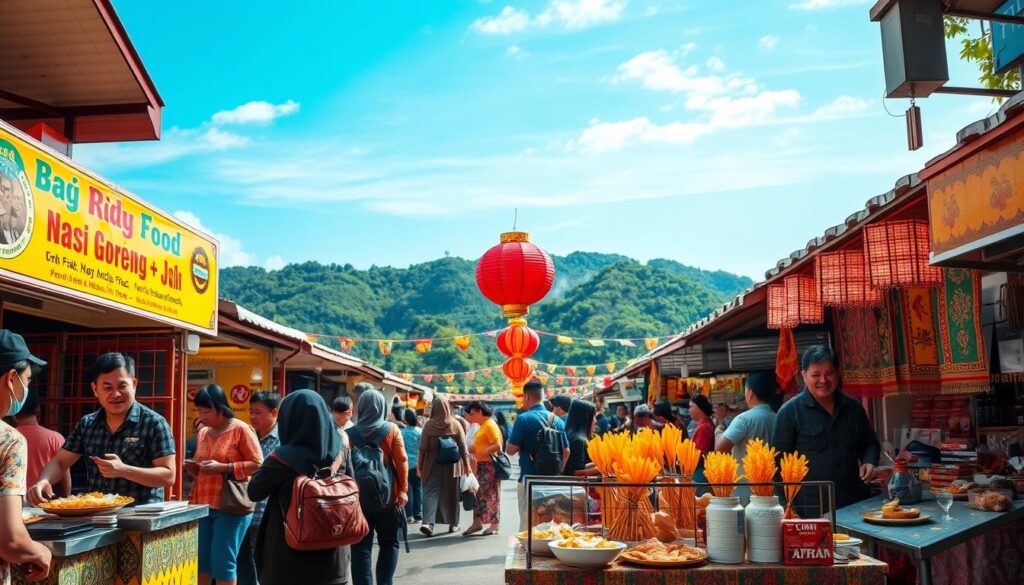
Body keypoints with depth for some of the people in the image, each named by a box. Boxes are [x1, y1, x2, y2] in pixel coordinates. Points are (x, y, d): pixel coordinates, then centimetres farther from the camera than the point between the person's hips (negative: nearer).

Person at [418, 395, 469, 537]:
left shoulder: (429, 424, -6)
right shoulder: (455, 424, -4)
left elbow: (423, 448, -5)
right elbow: (463, 447, -1)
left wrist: (420, 465, 4)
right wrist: (466, 464, 7)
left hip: (433, 465, -1)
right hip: (452, 466, 1)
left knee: (431, 492, 1)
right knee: (451, 493, 12)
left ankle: (428, 522, -15)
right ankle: (453, 523, 20)